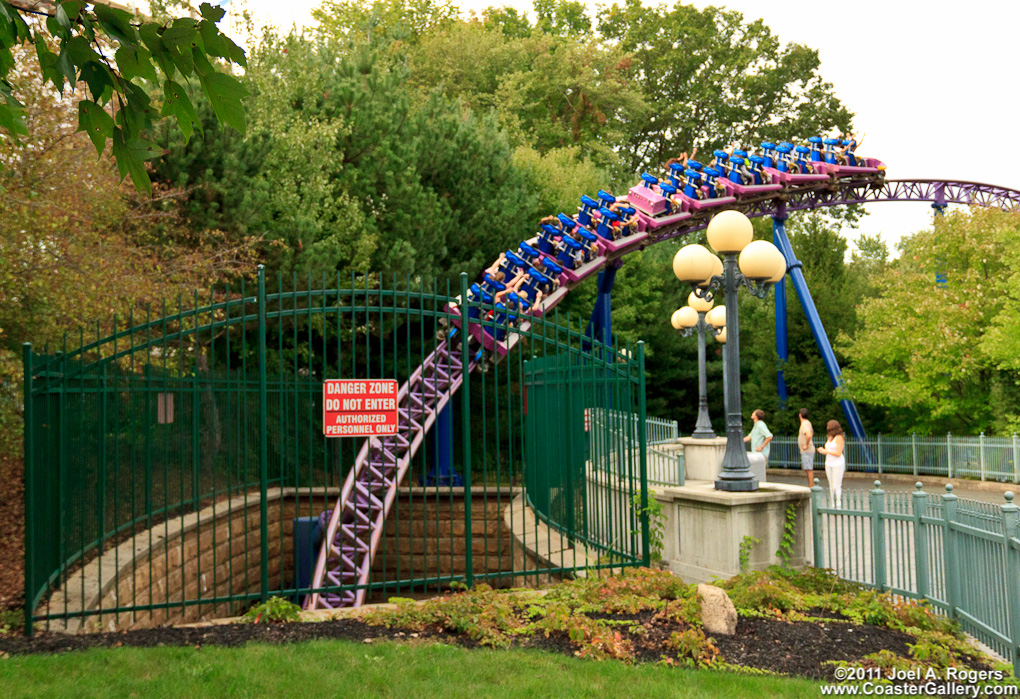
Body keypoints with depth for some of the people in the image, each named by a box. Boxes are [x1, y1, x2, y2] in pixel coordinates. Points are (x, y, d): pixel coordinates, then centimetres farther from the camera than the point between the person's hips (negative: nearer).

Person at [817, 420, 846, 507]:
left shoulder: (839, 438, -13)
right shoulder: (830, 437, 13)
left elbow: (838, 453, -18)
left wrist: (825, 451, -14)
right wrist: (822, 450, 0)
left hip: (838, 464, -8)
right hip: (829, 464, 8)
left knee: (837, 486, -8)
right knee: (831, 486, 8)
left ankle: (839, 505, -5)